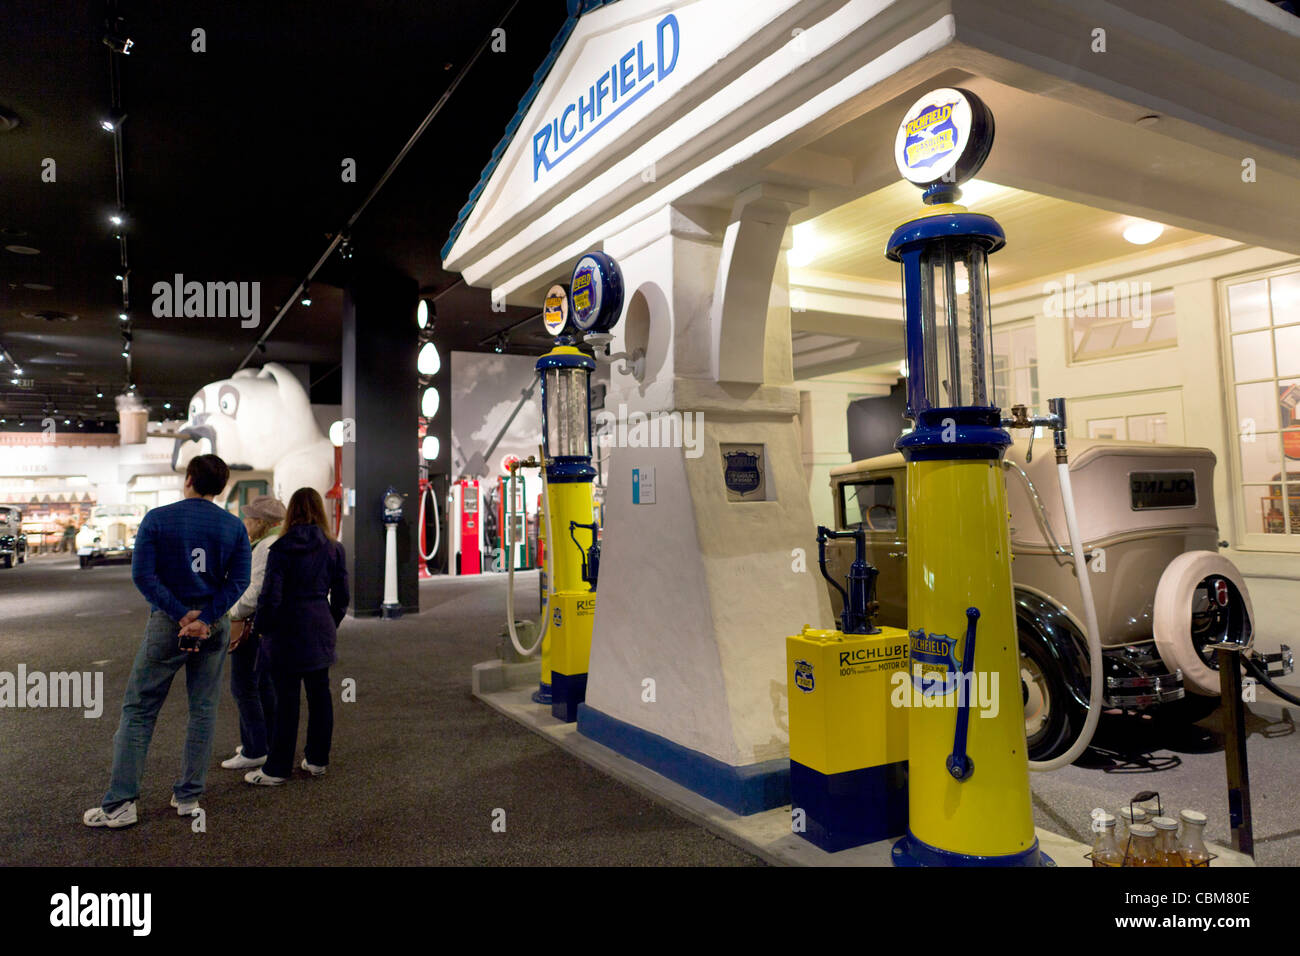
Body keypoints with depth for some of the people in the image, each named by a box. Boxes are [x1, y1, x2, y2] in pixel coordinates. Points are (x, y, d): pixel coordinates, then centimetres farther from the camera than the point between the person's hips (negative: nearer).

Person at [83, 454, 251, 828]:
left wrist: (181, 614, -12)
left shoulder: (158, 518, -5)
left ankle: (120, 804, 8)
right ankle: (188, 797, 16)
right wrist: (204, 618, -12)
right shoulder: (234, 526, 1)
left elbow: (142, 573, -11)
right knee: (203, 710, 10)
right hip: (214, 626, 2)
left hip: (167, 624, -2)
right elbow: (239, 580, -6)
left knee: (138, 710, 7)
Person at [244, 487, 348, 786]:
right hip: (321, 632, 4)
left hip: (288, 631, -4)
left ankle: (277, 769, 11)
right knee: (319, 693, 13)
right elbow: (342, 595, 6)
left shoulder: (282, 548, -11)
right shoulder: (333, 548, 1)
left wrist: (259, 626, 3)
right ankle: (317, 760, 23)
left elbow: (270, 595, -12)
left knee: (286, 698, 2)